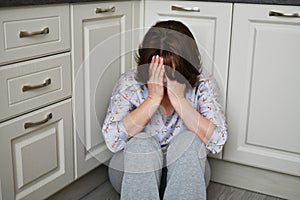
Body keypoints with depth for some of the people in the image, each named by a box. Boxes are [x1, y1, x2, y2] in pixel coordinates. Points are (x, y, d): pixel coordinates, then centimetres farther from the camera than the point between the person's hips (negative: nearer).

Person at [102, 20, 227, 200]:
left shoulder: (202, 83, -12)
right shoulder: (130, 82, -14)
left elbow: (217, 142, -23)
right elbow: (112, 140, -25)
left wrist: (178, 99, -29)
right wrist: (153, 98, -29)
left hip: (185, 171, 1)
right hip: (133, 173, 0)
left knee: (189, 140, -29)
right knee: (142, 143, -31)